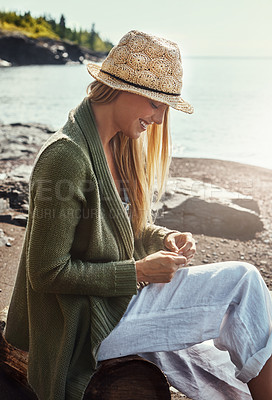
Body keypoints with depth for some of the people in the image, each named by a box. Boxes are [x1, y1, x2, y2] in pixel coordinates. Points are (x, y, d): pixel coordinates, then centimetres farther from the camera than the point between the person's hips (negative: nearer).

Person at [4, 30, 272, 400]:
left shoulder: (116, 147, 4)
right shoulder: (67, 157, -24)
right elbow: (46, 272, -22)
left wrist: (164, 238, -5)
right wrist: (139, 272, -20)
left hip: (119, 297, 8)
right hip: (91, 327, -8)